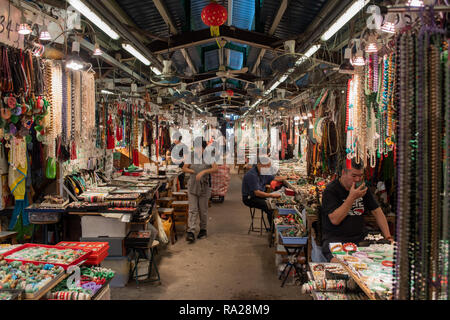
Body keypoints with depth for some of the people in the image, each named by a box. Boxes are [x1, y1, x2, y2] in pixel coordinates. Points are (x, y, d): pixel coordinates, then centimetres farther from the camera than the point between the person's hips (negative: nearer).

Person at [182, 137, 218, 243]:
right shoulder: (191, 157, 4)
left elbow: (215, 169, -16)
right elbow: (184, 168, 9)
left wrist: (203, 171, -28)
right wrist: (194, 172, -7)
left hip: (204, 187, -1)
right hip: (192, 187, 1)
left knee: (203, 210, 10)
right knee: (192, 210, -4)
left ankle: (203, 229, 26)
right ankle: (190, 232, -7)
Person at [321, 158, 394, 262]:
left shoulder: (363, 188, 14)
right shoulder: (330, 190, -6)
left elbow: (377, 212, 17)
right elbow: (335, 220, -16)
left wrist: (388, 237, 6)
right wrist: (352, 197, -18)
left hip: (360, 238, 7)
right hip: (335, 240, -7)